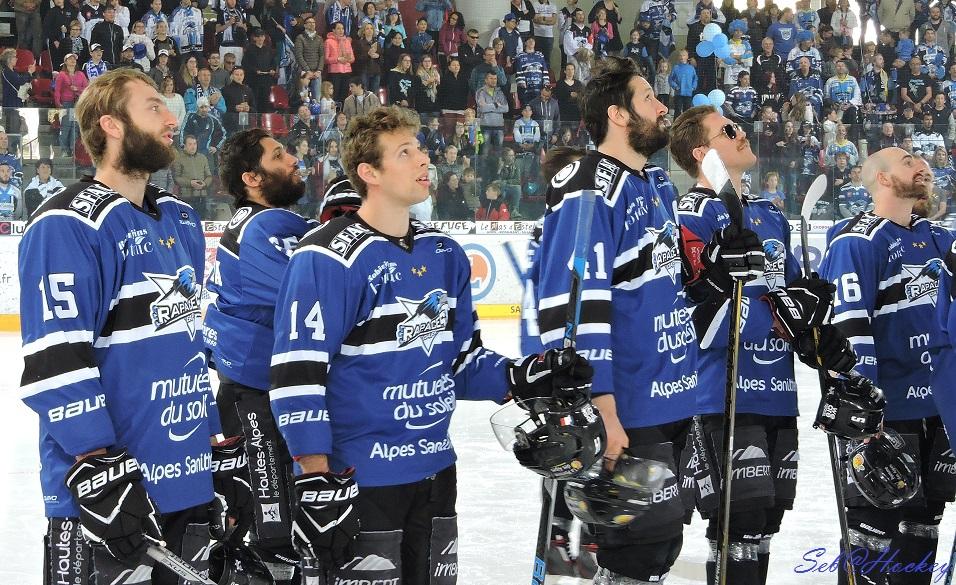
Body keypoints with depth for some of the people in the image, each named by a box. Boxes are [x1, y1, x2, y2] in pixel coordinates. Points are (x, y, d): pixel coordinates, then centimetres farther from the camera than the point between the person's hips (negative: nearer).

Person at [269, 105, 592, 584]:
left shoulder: (445, 255, 10)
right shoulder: (330, 257, -15)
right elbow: (297, 374, -19)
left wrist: (519, 379, -3)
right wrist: (316, 485, -22)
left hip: (435, 471, 8)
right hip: (359, 481, -7)